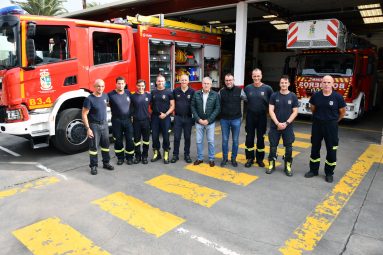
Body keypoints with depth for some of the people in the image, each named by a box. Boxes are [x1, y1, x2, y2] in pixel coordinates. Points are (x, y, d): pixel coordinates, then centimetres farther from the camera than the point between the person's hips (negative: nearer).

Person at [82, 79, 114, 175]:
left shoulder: (105, 96, 1)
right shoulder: (89, 99, -17)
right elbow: (84, 114, -16)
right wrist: (88, 128, -20)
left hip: (104, 124, 6)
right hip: (94, 125, -5)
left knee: (105, 145, 13)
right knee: (94, 147, 3)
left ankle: (106, 163, 27)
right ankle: (93, 166, 14)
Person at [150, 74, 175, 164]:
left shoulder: (169, 92, 0)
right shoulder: (153, 92, 9)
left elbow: (172, 106, -2)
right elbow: (150, 104, 17)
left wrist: (166, 114, -12)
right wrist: (150, 113, 3)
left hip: (165, 117, -3)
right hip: (155, 117, 3)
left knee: (166, 136, 1)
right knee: (154, 136, 6)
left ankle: (166, 155, 12)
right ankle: (156, 153, 20)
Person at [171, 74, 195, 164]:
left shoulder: (192, 92, -2)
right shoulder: (175, 91, 2)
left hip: (188, 118, 0)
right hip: (178, 117, 1)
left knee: (187, 137, 9)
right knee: (176, 137, 3)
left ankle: (187, 155, 21)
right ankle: (175, 155, 14)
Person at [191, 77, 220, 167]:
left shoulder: (215, 95, -4)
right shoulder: (196, 94, -1)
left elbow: (217, 108, -6)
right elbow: (193, 107, 0)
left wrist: (208, 120, -12)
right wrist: (198, 119, -9)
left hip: (210, 122, -1)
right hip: (199, 121, 1)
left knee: (211, 141, 7)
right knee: (199, 141, 8)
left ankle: (211, 159, 20)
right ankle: (199, 158, 22)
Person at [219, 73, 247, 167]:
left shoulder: (239, 90, -4)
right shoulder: (221, 91, 1)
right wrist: (220, 114, 1)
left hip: (236, 119, -1)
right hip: (224, 119, 1)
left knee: (235, 140, 8)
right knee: (225, 140, 8)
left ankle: (233, 158, 23)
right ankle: (225, 158, 22)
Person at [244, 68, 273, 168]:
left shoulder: (267, 88, -5)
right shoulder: (247, 88, 0)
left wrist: (266, 109, -2)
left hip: (262, 117, -1)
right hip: (250, 117, 1)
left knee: (260, 138, 8)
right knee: (249, 138, 5)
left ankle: (260, 159, 22)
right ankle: (250, 158, 18)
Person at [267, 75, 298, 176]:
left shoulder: (293, 96, 0)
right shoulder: (274, 95, 0)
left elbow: (295, 112, 0)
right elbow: (271, 111, -3)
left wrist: (286, 123, -11)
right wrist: (277, 123, -13)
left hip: (288, 126, 0)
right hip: (275, 125, 0)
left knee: (288, 147, 5)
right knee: (273, 146, 5)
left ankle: (288, 166, 18)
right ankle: (271, 165, 19)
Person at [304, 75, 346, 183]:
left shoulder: (337, 97, -10)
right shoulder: (316, 96, -5)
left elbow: (342, 112, 3)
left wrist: (334, 121, 11)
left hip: (331, 126, -2)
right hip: (317, 125, 2)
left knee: (331, 150, 4)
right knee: (315, 148, 10)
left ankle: (329, 173, 19)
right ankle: (313, 170, 24)